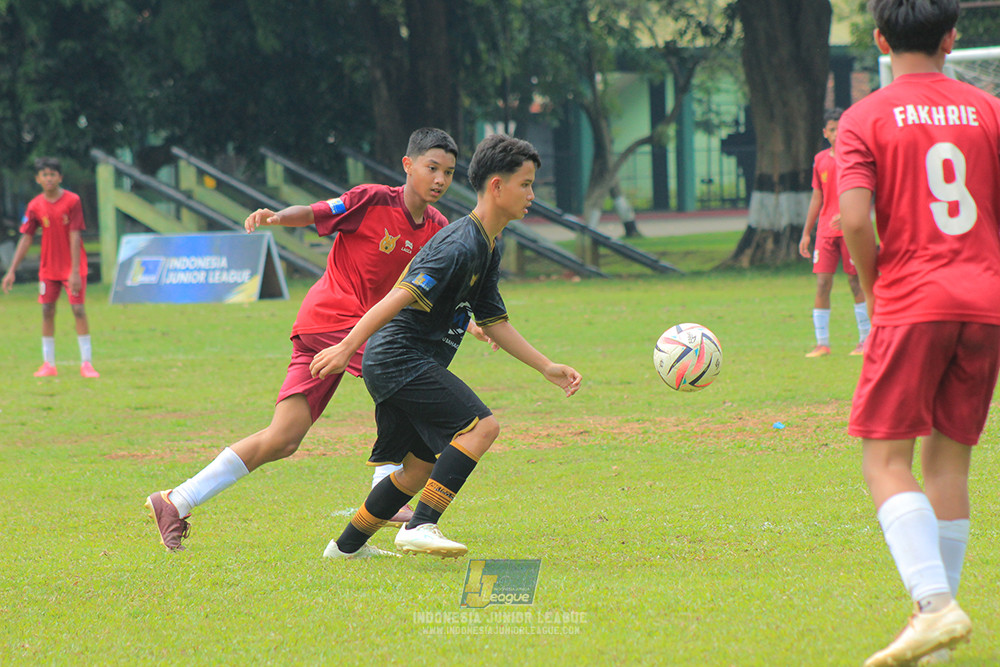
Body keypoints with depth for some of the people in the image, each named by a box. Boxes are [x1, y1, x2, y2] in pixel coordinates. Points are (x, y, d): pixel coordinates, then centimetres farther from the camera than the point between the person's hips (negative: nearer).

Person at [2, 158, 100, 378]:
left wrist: (75, 271, -19)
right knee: (47, 311, 3)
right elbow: (26, 238, 3)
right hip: (48, 267, 4)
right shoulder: (35, 206, -2)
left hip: (73, 267, -4)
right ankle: (48, 364, 11)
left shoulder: (72, 201, -12)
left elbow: (74, 237, -15)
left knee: (78, 309, -8)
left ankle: (86, 363, -4)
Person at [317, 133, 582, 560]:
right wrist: (348, 346, -29)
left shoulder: (487, 251, 15)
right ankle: (421, 527, -23)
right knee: (481, 427, -20)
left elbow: (495, 323, 20)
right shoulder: (461, 247, -18)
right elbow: (401, 296, -24)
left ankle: (347, 545, 27)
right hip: (400, 359, -10)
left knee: (423, 466, 17)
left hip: (394, 365, 10)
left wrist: (547, 368, 15)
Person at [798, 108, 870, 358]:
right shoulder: (820, 160, 11)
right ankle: (822, 343, 0)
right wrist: (806, 233, 16)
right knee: (822, 283, -2)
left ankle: (866, 339, 8)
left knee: (856, 282, -1)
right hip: (826, 231, 4)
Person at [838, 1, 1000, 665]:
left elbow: (855, 219, -12)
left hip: (911, 304, -4)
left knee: (886, 458, -2)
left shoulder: (866, 118, -2)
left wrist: (873, 287, 3)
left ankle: (935, 605, -20)